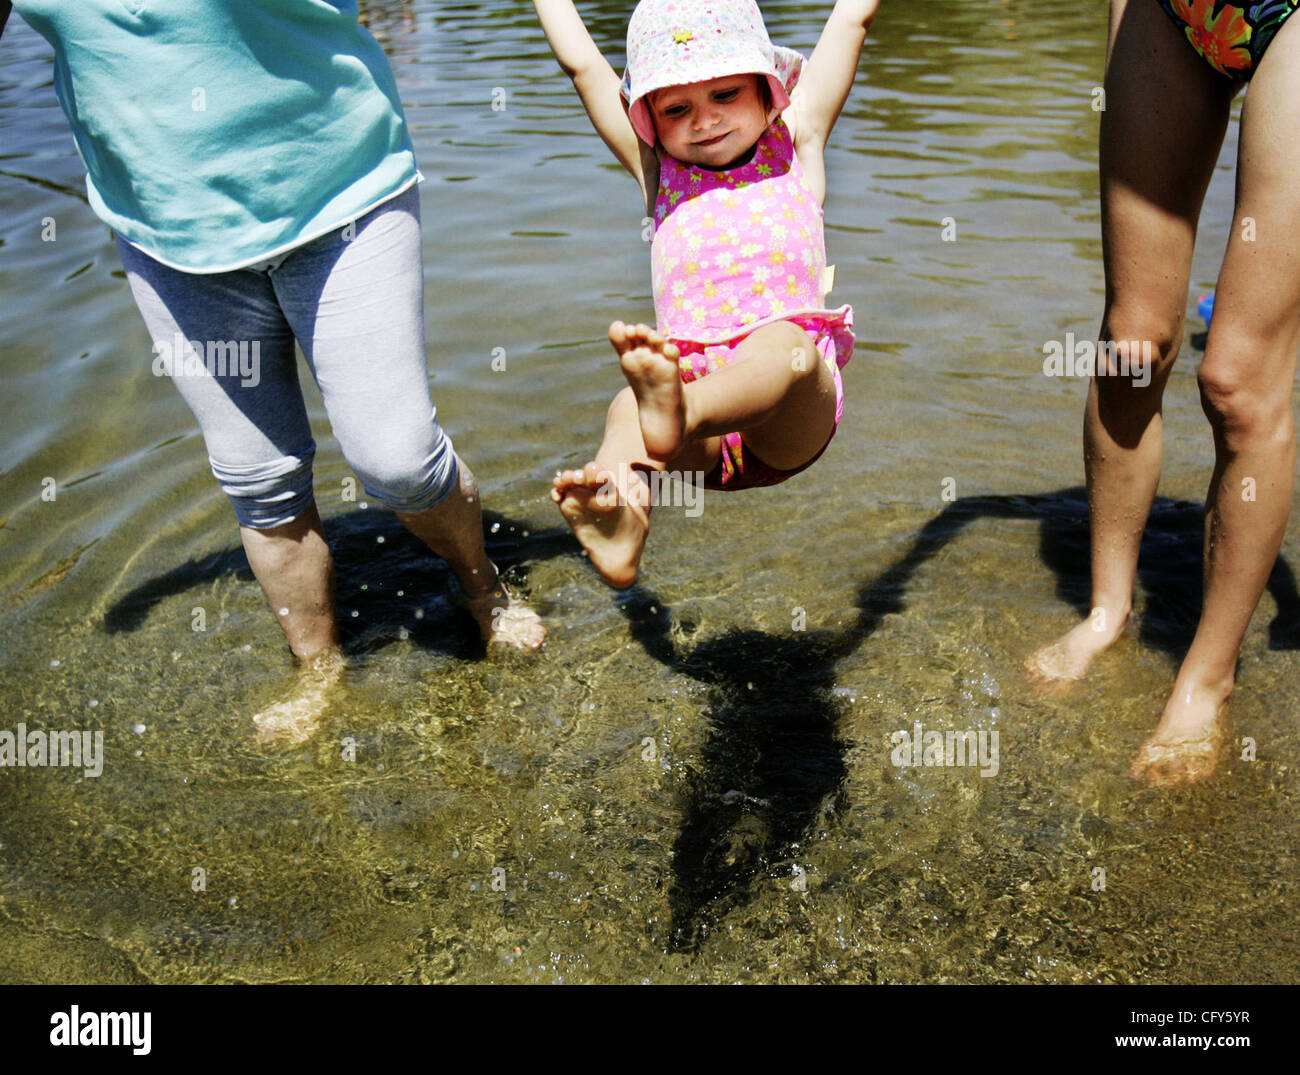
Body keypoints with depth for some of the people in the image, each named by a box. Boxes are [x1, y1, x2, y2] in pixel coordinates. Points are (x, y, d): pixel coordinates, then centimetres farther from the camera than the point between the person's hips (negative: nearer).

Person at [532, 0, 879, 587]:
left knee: (786, 342, -35)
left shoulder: (794, 147, 17)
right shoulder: (657, 172, 19)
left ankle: (678, 413, -64)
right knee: (627, 406, -31)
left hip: (790, 419, -2)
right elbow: (580, 61, 21)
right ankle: (619, 524, -59)